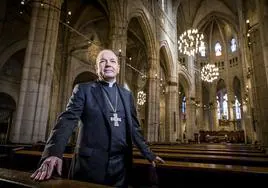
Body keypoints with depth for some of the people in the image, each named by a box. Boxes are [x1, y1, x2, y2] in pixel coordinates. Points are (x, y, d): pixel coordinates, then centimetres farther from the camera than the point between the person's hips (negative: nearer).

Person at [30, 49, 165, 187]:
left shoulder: (127, 95, 10)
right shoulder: (83, 89, 0)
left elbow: (133, 128, 14)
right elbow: (68, 119, -12)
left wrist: (149, 154, 13)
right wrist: (53, 152, -27)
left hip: (120, 165, 4)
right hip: (90, 163, -3)